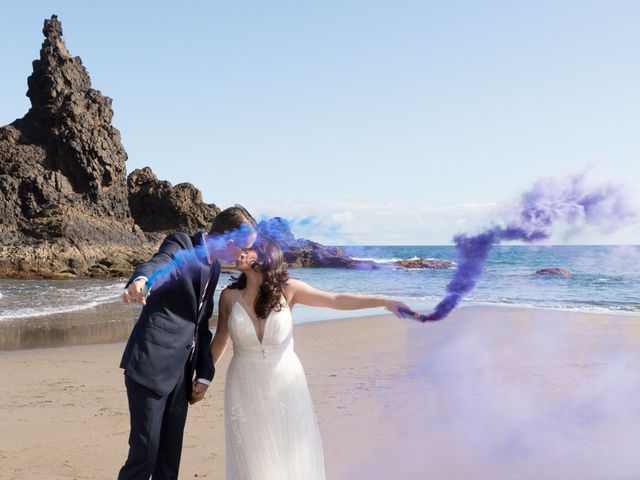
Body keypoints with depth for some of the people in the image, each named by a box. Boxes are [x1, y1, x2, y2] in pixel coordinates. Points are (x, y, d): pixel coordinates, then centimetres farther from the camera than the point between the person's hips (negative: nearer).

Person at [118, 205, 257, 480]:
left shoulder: (214, 267, 15)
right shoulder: (181, 244, -8)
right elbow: (158, 265, -31)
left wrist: (205, 374, 14)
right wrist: (139, 281, -53)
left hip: (181, 373, 8)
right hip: (150, 367, -8)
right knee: (144, 455, -6)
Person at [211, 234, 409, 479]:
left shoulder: (287, 289, -8)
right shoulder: (229, 296, -5)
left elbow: (337, 300, -10)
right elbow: (220, 340, 8)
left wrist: (385, 302, -17)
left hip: (286, 384, 0)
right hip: (246, 387, 0)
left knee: (291, 454, 8)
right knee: (253, 458, 6)